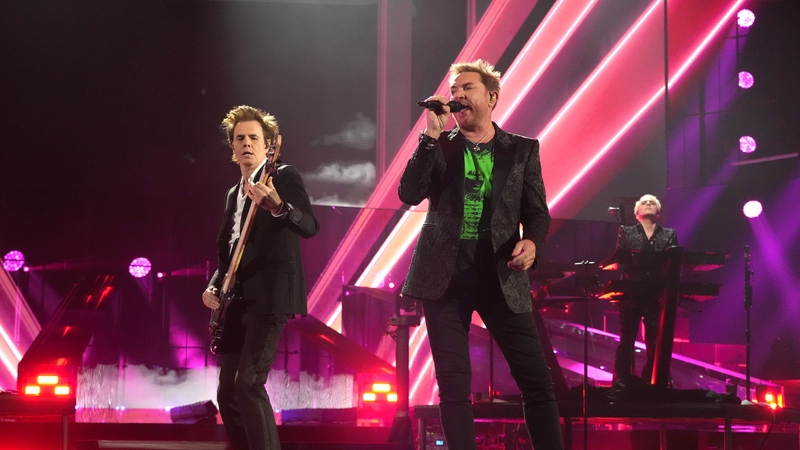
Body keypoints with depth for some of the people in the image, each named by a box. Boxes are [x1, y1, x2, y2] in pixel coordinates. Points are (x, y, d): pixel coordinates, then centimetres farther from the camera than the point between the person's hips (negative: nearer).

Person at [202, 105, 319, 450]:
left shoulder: (284, 177, -3)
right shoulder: (234, 194, 21)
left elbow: (310, 227, -18)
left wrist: (277, 207, -38)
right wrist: (213, 286, 8)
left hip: (270, 294, -8)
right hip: (238, 300, 9)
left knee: (248, 382, -20)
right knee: (227, 392, 7)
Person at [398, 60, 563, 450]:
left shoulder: (522, 149, 8)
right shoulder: (437, 145, 7)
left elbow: (537, 212, 7)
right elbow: (409, 194, -7)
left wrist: (530, 241, -15)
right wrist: (432, 133, -11)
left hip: (500, 276, 0)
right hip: (446, 275, 0)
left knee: (537, 380, -4)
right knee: (454, 385, 1)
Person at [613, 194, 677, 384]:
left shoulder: (669, 234, 14)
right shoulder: (626, 232, 12)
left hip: (657, 295, 1)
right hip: (631, 293, -1)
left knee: (655, 343, -1)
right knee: (626, 341, -1)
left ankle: (650, 384, 6)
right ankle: (621, 383, 2)